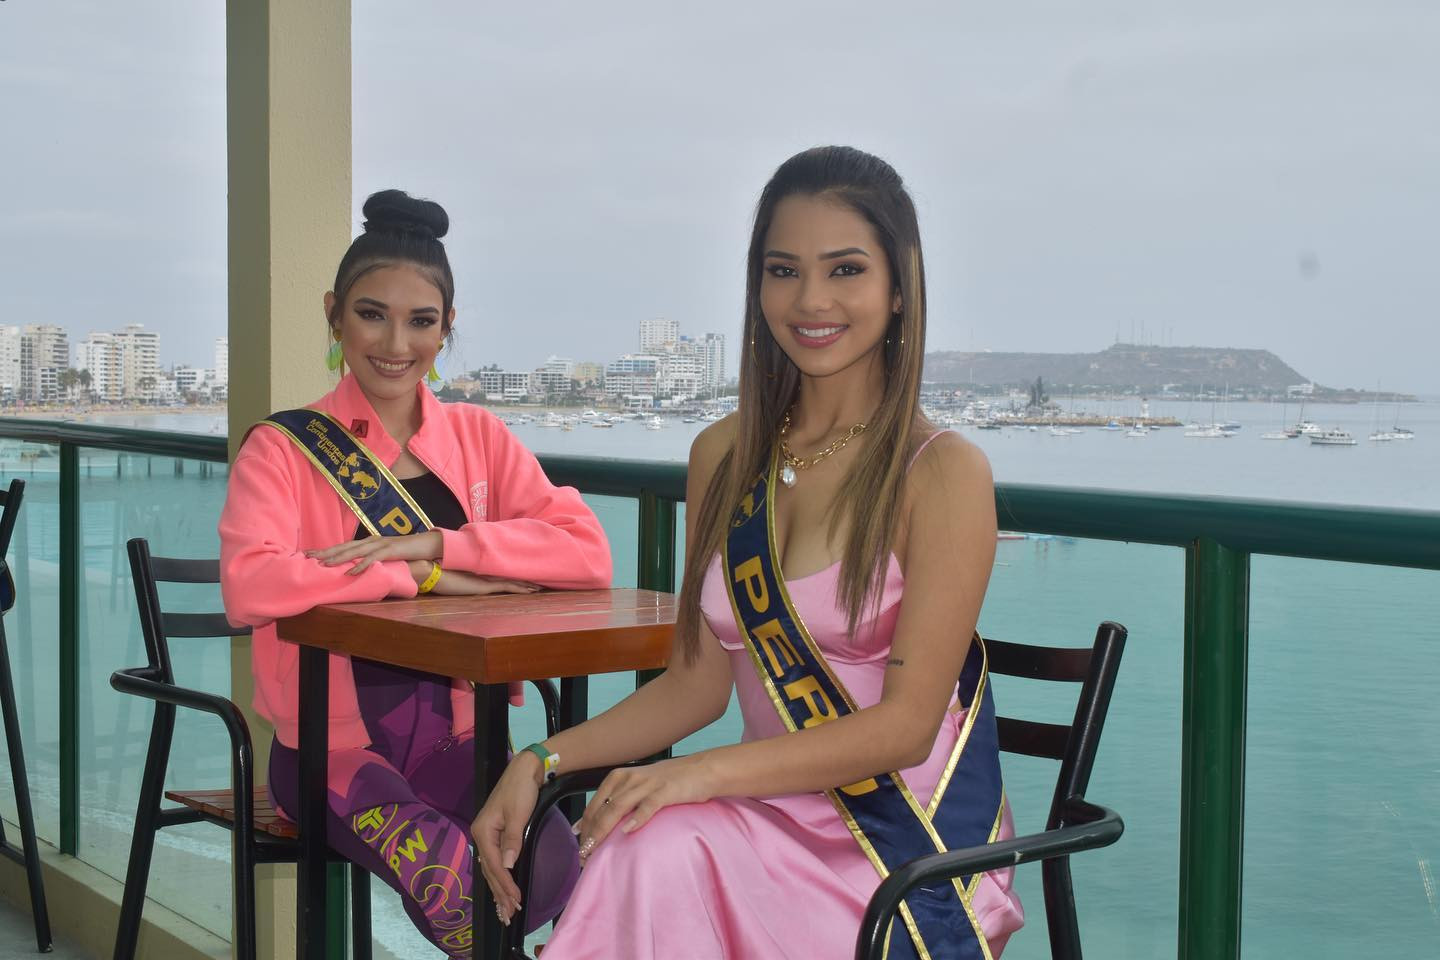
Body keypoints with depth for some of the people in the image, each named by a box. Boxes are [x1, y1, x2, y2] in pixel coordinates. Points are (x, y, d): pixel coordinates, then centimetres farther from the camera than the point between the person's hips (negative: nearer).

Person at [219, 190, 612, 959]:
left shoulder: (477, 437, 9)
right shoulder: (283, 448, -1)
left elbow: (587, 553, -6)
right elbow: (248, 587, -21)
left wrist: (435, 542, -17)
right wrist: (428, 576, -17)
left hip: (455, 731, 3)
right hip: (334, 742, -3)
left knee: (550, 868, -26)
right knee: (450, 877, -32)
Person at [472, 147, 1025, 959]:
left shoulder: (944, 473, -9)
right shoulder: (724, 457, 9)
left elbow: (906, 725, -13)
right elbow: (699, 682, 12)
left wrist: (700, 775, -24)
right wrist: (541, 763, -2)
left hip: (915, 857, -4)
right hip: (784, 825, 4)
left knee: (660, 847, -31)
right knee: (647, 848, -30)